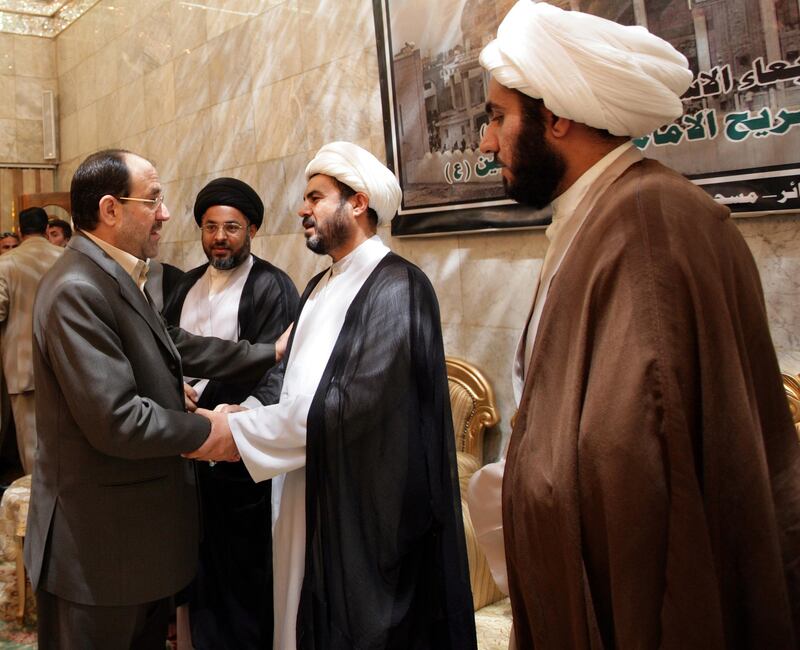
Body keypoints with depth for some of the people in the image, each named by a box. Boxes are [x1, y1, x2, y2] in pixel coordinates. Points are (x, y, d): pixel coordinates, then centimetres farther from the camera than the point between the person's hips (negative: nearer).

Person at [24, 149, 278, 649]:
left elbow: (173, 345, 11)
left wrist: (270, 353, 10)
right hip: (101, 538, -9)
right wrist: (206, 431, -14)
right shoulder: (77, 291, -25)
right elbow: (116, 421, -28)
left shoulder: (120, 277, 7)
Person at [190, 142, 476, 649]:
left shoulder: (397, 286, -16)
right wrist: (236, 417, -11)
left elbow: (355, 402, -24)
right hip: (307, 495, 8)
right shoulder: (320, 288, 13)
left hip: (365, 510, -8)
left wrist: (240, 431, -17)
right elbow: (289, 377, 8)